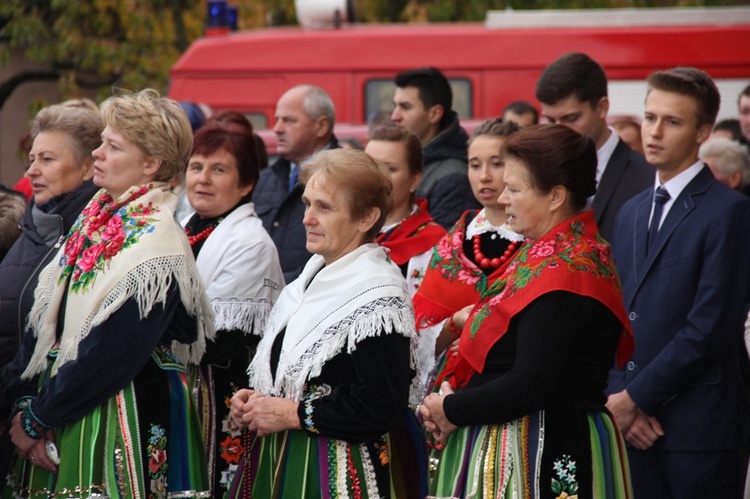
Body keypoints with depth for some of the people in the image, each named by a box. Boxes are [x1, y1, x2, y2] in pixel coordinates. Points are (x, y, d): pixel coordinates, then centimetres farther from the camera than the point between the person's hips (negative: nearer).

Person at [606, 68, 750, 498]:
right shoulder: (632, 212, 16)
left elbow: (711, 327, -14)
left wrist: (636, 397, -11)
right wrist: (620, 397, -2)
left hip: (700, 429, -6)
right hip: (638, 428, 6)